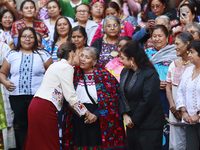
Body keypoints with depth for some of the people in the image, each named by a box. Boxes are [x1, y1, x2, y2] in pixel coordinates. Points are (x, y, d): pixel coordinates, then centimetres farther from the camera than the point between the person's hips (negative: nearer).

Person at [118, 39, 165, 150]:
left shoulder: (150, 74, -14)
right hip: (132, 124, 7)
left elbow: (148, 100, -18)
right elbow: (121, 94, 9)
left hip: (149, 125, -7)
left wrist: (134, 120, -12)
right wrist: (125, 115, -4)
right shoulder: (125, 72, 9)